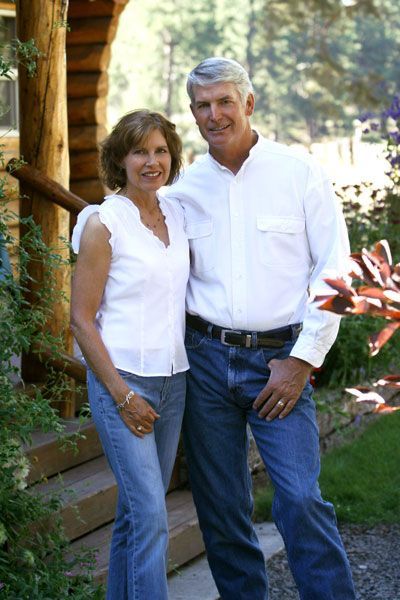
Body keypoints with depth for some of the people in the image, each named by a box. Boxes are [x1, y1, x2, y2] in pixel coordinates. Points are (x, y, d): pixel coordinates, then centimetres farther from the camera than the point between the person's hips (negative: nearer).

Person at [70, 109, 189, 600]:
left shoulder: (176, 215, 9)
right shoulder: (103, 223, -9)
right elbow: (81, 320, -9)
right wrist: (122, 395, -13)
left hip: (173, 380, 6)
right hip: (122, 380, -6)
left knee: (137, 510, 12)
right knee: (150, 514, -11)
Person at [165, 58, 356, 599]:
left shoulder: (298, 172, -1)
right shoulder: (184, 189, 8)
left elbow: (334, 269, -3)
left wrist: (304, 359, -7)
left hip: (279, 359, -3)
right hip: (205, 359, 3)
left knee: (300, 499, -12)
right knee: (220, 506, 8)